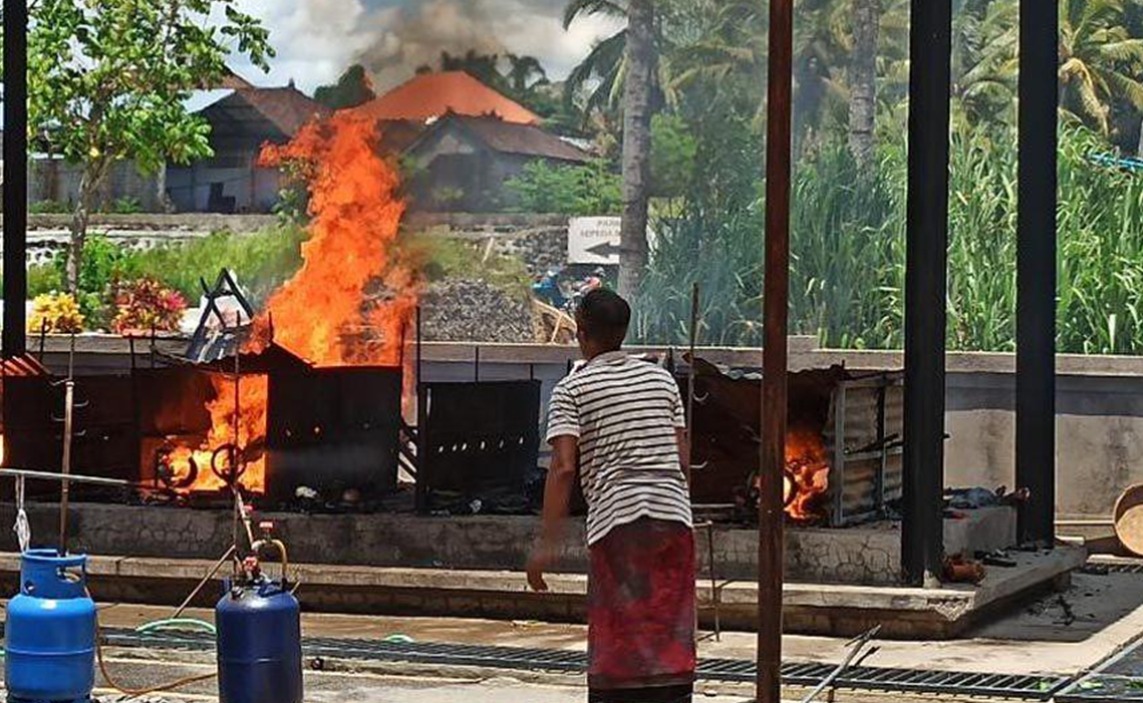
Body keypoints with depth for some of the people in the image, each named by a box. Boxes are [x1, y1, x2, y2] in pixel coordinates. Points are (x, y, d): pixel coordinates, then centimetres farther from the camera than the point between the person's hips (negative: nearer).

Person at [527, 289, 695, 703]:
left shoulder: (573, 389, 2)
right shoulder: (661, 379, 16)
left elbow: (563, 467, -7)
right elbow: (683, 457, 13)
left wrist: (548, 543, -8)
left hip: (617, 514, -4)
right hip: (674, 514, 4)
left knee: (620, 637, -1)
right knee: (673, 633, 7)